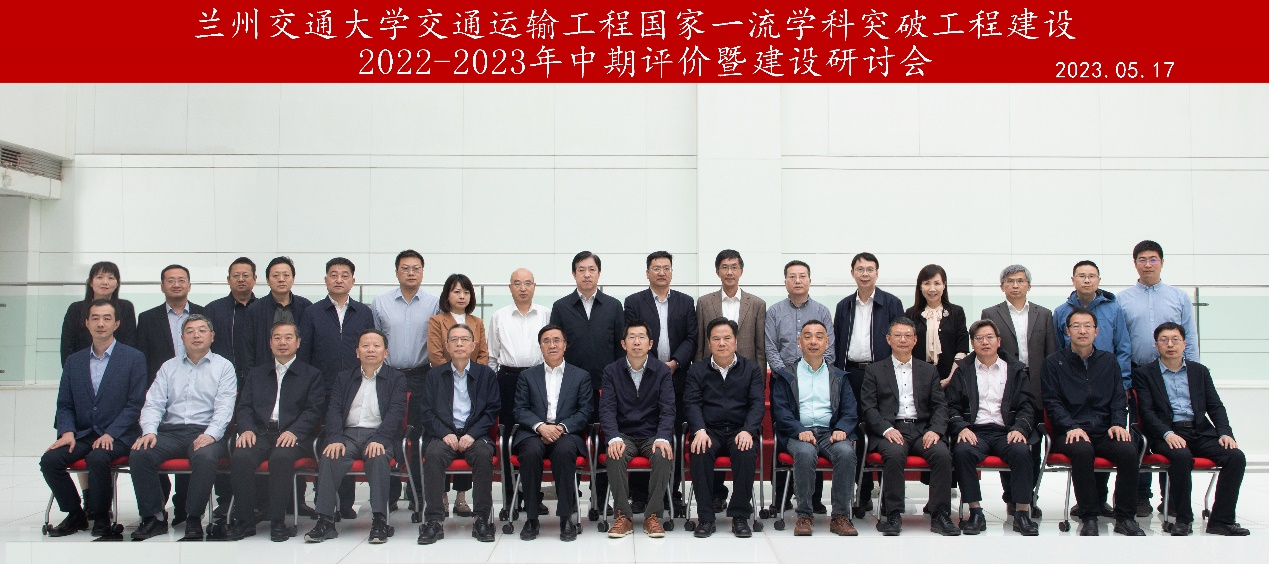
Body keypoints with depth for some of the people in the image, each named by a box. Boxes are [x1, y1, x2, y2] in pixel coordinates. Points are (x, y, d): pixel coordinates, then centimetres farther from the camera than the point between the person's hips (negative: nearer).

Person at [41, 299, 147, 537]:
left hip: (118, 435, -4)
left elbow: (135, 405, -5)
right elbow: (64, 405, 11)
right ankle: (75, 515, -1)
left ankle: (100, 517, -10)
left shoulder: (133, 358, 1)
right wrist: (67, 432, -8)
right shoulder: (74, 361, 14)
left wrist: (110, 434, -16)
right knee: (49, 459, -21)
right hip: (82, 434, 5)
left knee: (97, 458, -33)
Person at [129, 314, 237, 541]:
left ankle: (194, 519, -21)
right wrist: (149, 431, -9)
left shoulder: (223, 367, 9)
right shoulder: (169, 367, 19)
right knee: (138, 455, -24)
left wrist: (210, 435, -19)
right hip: (170, 432, 3)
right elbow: (153, 403, 10)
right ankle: (153, 517, -11)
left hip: (205, 432, -3)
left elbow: (224, 407, -2)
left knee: (205, 458, -35)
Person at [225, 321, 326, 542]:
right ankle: (245, 520, -17)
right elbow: (244, 407, 15)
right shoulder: (256, 374, 26)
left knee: (281, 457, -36)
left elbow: (314, 411, 2)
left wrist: (294, 432, -16)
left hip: (292, 436, -3)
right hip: (260, 433, 3)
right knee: (240, 457, -29)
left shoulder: (312, 375, 15)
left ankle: (277, 521, -25)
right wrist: (247, 429, -7)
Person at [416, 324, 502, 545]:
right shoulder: (434, 375, 13)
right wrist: (445, 434, -12)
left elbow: (492, 410, 3)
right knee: (433, 454, -32)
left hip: (475, 434, -1)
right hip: (444, 434, 1)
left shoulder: (486, 374, 11)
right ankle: (434, 520, -26)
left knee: (484, 454, -33)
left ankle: (482, 519, -24)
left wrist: (472, 435, -12)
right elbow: (427, 411, 5)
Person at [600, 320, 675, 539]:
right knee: (615, 456, -31)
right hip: (624, 435, 0)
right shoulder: (612, 371, 3)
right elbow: (607, 409, -5)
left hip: (653, 435, 0)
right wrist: (614, 438, -24)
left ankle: (653, 516, -19)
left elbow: (667, 410, -5)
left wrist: (663, 438, -23)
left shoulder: (662, 371, 2)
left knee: (663, 456, -31)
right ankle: (623, 516, -20)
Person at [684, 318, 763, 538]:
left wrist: (747, 431, -17)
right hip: (709, 430, 0)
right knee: (700, 453, -32)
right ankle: (705, 517, -21)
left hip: (741, 430, 0)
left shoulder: (751, 369, 13)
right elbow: (692, 403, 0)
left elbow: (758, 403, 1)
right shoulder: (697, 371, 13)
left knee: (746, 453, -33)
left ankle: (740, 516, -18)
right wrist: (699, 431, -19)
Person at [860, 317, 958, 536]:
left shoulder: (929, 370, 20)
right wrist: (886, 429, -15)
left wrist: (935, 430, -8)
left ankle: (940, 516, -19)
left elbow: (940, 406, 12)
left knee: (942, 454, -28)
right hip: (891, 430, -2)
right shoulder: (875, 371, 13)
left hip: (922, 429, 2)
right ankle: (892, 515, -25)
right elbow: (869, 408, 3)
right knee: (894, 454, -34)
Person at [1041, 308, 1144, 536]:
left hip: (1104, 432, 3)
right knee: (1082, 451, -35)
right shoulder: (1054, 363, 7)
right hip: (1070, 432, -3)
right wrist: (1072, 427, -15)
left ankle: (1125, 517, -13)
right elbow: (1052, 402, 0)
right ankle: (1088, 517, -22)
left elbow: (1119, 398, 13)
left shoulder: (1109, 360, 17)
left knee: (1129, 451, -28)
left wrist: (1118, 424, -6)